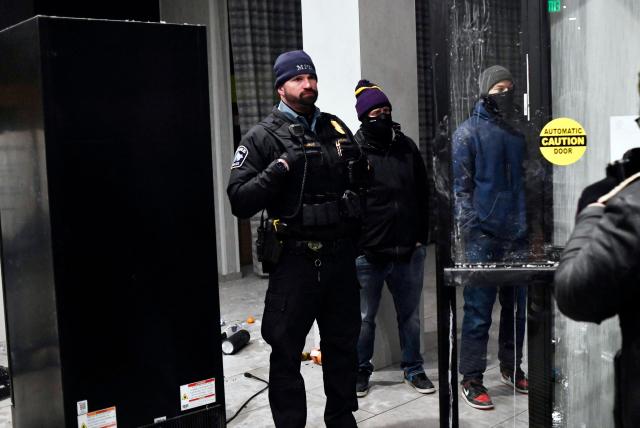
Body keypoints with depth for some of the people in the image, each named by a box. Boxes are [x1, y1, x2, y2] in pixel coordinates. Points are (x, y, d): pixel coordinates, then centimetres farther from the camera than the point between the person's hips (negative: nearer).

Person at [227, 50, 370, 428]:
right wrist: (279, 169, -21)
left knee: (343, 346, 17)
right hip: (294, 261, -5)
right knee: (286, 354, 4)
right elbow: (239, 201, -13)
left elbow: (360, 183, 27)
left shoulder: (337, 129, 12)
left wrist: (363, 169, 8)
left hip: (341, 258, 5)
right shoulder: (264, 137, -4)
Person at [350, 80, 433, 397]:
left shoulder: (407, 148, 6)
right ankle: (360, 371, 28)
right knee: (365, 317, 10)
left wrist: (421, 237, 8)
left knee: (410, 315, 15)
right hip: (367, 254, -3)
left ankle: (413, 369, 31)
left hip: (409, 251, 4)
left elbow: (423, 195, 12)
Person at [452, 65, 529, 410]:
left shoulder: (517, 134, 16)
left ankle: (512, 369, 28)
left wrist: (530, 223, 13)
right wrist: (469, 226, -14)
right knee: (479, 309, -3)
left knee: (516, 306, 12)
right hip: (483, 235, -6)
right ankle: (471, 381, 5)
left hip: (516, 235, 6)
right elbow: (459, 183, -7)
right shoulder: (468, 132, 0)